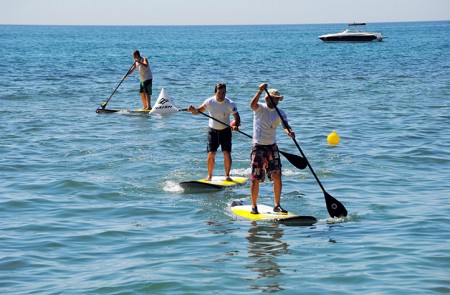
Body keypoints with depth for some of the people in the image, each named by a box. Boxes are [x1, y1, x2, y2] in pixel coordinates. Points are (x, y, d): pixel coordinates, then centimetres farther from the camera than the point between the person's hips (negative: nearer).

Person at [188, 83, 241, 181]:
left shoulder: (230, 104, -15)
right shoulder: (209, 102, -11)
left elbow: (237, 117, -19)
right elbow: (198, 111, -2)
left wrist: (236, 125, -39)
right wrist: (193, 110, -25)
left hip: (225, 130, -1)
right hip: (212, 130, 1)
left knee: (227, 153, -9)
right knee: (211, 154, -6)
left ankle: (227, 175, 5)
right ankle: (209, 175, 7)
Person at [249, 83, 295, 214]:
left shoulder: (280, 113, 5)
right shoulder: (260, 108, -5)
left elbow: (285, 125, -12)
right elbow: (252, 104, -28)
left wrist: (289, 132, -35)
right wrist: (260, 92, -42)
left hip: (272, 147, 4)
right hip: (258, 148, -4)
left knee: (277, 177, 1)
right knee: (255, 179, -3)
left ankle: (277, 205, 11)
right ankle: (254, 206, 8)